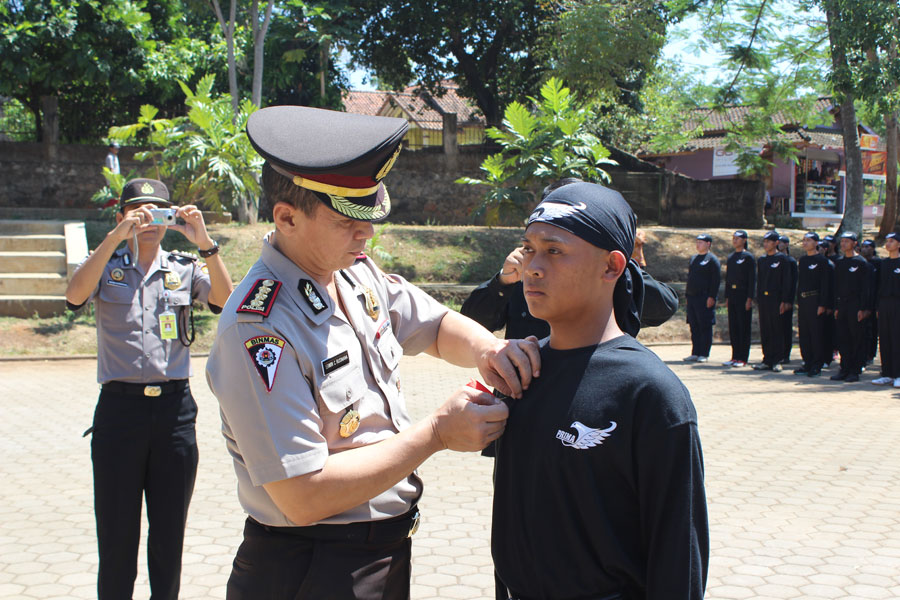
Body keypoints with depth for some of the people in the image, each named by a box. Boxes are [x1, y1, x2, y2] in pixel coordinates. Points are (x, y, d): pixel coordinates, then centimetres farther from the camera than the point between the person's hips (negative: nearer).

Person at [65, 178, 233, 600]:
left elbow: (226, 300, -9)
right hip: (120, 407, -1)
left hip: (174, 409, 1)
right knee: (116, 535, 5)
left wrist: (205, 243, -19)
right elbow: (75, 295, -15)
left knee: (169, 535, 10)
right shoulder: (104, 266, 6)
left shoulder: (184, 269, 8)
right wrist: (115, 237, -22)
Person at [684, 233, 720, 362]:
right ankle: (695, 353, 13)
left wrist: (712, 297, -17)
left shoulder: (712, 259, -5)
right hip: (691, 297, 7)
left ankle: (704, 355, 1)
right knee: (694, 326, 8)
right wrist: (687, 293, 16)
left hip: (705, 298, -7)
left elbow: (716, 279, -10)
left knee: (705, 327, -3)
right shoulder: (693, 258, 18)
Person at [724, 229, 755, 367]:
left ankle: (743, 358, 0)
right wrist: (727, 297, 13)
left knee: (744, 327, -3)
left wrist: (749, 299, -14)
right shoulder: (731, 257, 14)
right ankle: (735, 357, 13)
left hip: (743, 296, -7)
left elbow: (752, 279, -9)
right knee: (733, 327, 7)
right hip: (732, 296, 7)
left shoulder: (748, 257, -6)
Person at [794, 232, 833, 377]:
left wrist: (822, 305, -16)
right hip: (803, 302, 7)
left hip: (815, 301, -7)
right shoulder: (802, 260, 14)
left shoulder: (822, 260, -7)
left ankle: (817, 365, 2)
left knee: (817, 334, -3)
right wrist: (798, 301, 14)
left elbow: (825, 284, -11)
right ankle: (807, 363, 15)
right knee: (803, 333, 8)